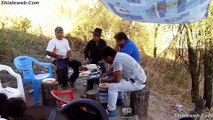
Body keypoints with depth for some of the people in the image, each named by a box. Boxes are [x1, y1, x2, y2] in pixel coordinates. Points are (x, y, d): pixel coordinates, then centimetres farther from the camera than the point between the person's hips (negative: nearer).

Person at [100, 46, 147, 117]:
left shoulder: (117, 60, -22)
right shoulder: (119, 55, 6)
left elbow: (116, 79, -21)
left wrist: (105, 80, -5)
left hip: (137, 83, -10)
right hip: (138, 79, 10)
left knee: (112, 87, -15)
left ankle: (111, 111, -2)